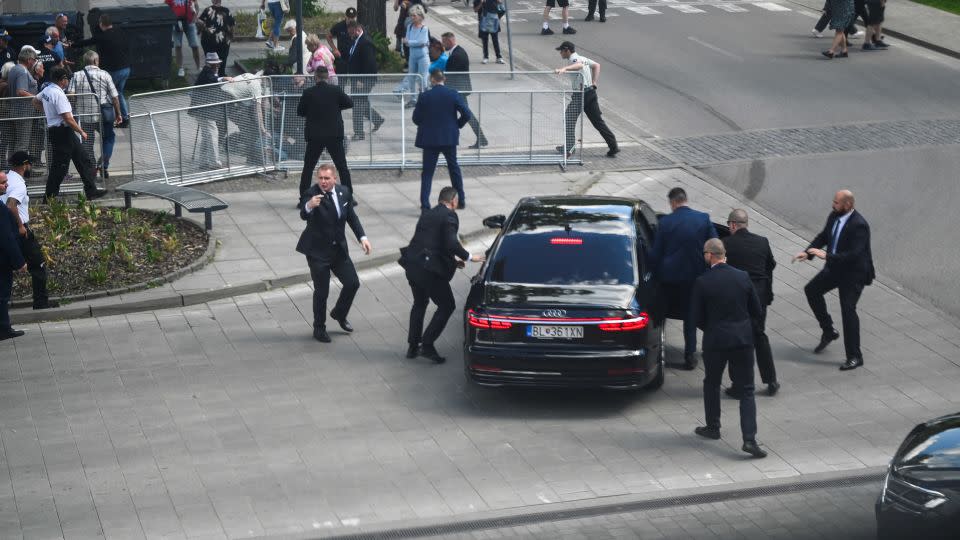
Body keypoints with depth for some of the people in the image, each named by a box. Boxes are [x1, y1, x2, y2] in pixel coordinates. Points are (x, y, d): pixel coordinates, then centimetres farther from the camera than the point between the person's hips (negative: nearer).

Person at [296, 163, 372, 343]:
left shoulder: (344, 192, -2)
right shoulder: (312, 194, -20)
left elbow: (351, 216, 12)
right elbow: (303, 216, -38)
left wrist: (362, 237, 3)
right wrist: (309, 206, -60)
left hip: (338, 248, 5)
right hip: (317, 250, -5)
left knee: (353, 283, 8)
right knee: (321, 291, -1)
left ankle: (339, 314, 34)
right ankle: (319, 328, 19)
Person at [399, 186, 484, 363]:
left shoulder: (427, 215, 18)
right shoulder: (449, 216, -7)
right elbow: (451, 244, -19)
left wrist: (452, 259, 26)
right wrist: (469, 257, -4)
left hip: (412, 266, 8)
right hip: (429, 269, -8)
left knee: (419, 303, 27)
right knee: (447, 306, 5)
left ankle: (413, 346, 29)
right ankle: (427, 345, 0)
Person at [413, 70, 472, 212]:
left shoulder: (425, 96, -8)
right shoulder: (453, 94, -6)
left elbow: (416, 118, -3)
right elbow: (467, 114, -10)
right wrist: (457, 125, 7)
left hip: (430, 138, -1)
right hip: (449, 137, 1)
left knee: (427, 171, 3)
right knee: (454, 168, 18)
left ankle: (425, 205, -6)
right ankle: (461, 200, 25)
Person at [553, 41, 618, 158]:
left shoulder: (573, 59, -9)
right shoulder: (582, 58, 19)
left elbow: (579, 65, -34)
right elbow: (596, 65, 31)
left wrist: (564, 68, -49)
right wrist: (594, 82, 22)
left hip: (580, 94, -9)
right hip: (591, 92, 9)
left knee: (569, 120, 3)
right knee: (598, 121, 11)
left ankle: (568, 149, 3)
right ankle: (613, 146, 8)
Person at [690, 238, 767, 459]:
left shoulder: (702, 282, -12)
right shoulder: (743, 277, -3)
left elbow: (696, 315, -6)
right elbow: (756, 310, 4)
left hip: (715, 341, -2)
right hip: (743, 339, 2)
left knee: (711, 383, 22)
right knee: (746, 391, 3)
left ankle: (713, 427, 33)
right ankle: (750, 439, -8)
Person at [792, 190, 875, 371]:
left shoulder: (859, 225, -28)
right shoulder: (834, 217, -2)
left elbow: (853, 255, -32)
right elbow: (823, 236, 11)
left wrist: (826, 256, -34)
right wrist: (808, 252, -4)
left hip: (853, 272, -9)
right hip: (835, 267, 9)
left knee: (848, 310, -8)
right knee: (812, 290, 13)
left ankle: (854, 357, 2)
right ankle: (828, 332, 26)